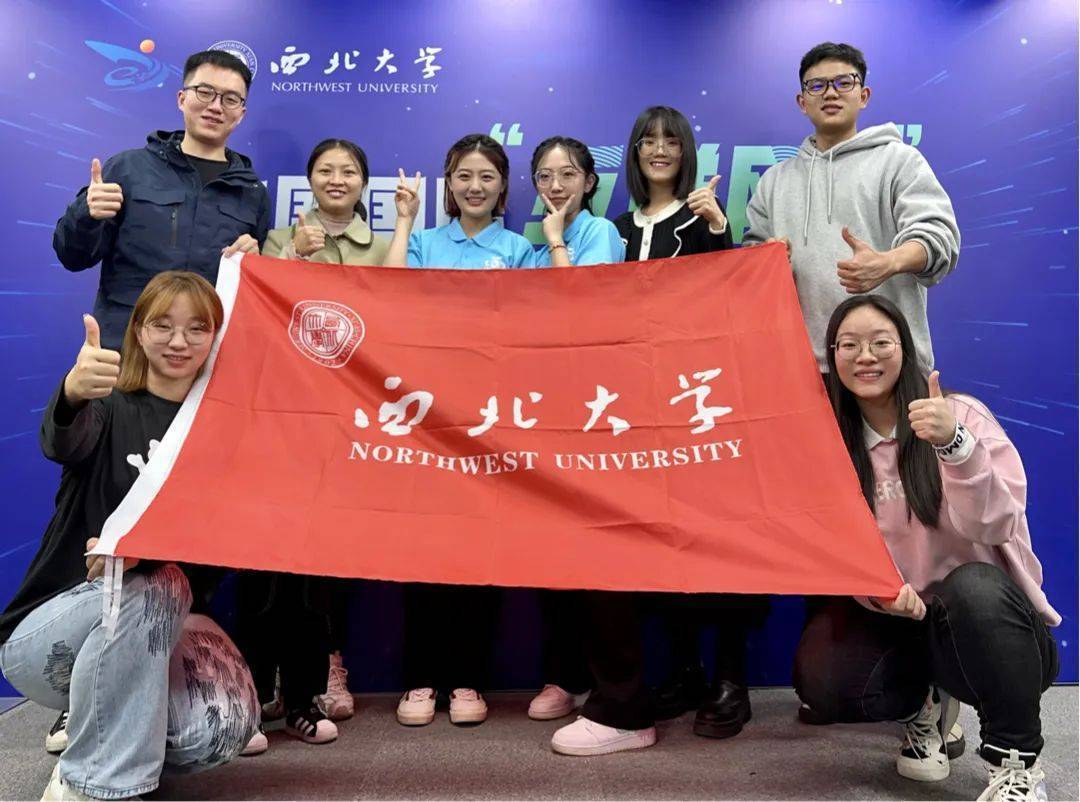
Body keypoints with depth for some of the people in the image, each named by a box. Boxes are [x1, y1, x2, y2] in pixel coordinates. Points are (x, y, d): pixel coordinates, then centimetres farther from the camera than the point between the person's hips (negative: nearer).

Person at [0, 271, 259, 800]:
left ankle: (119, 726, 8)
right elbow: (61, 443, -29)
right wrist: (72, 394, -53)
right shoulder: (110, 406, -5)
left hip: (156, 630, 2)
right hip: (48, 631, -2)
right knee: (151, 586, -34)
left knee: (221, 730, -24)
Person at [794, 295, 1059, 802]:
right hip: (893, 619, 3)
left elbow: (994, 526, -20)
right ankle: (924, 706, 9)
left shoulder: (961, 414, -8)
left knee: (972, 585, -37)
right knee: (821, 681, -26)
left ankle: (1017, 761, -13)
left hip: (985, 613, -2)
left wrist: (953, 443, -35)